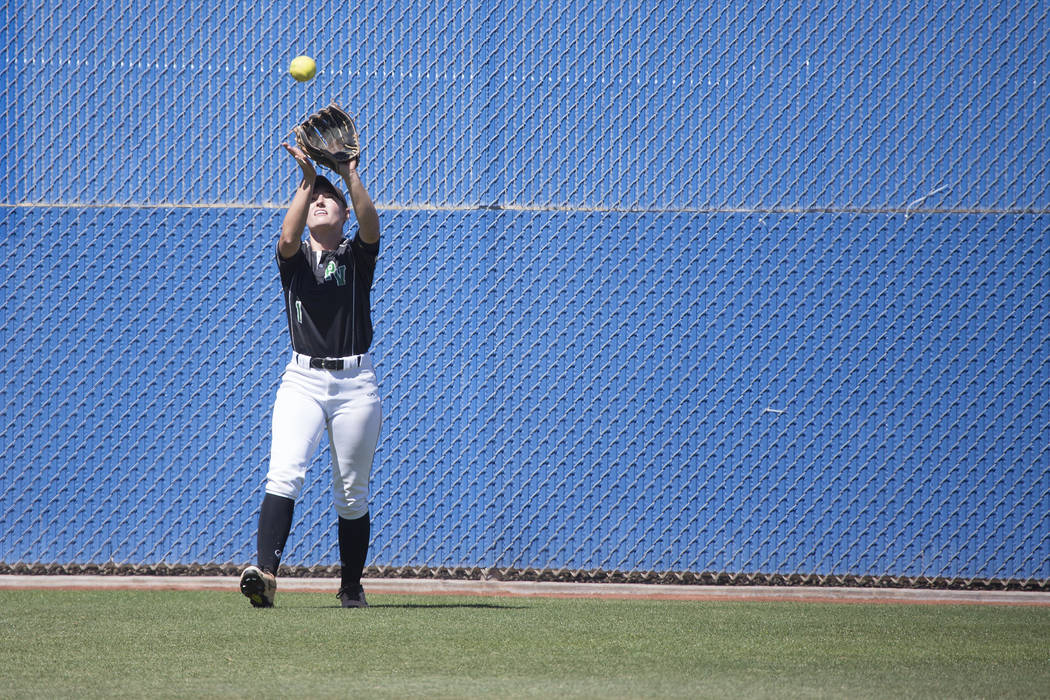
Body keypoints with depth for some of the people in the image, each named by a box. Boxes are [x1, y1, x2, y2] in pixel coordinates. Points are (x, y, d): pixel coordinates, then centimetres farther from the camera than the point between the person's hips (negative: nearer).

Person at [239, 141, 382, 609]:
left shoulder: (357, 257, 8)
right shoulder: (293, 257, 9)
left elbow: (371, 227, -15)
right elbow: (287, 237, -16)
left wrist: (350, 176, -27)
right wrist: (307, 181, -25)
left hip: (356, 384, 0)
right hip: (302, 380, 0)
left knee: (352, 494, 6)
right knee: (284, 474, -22)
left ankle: (351, 586, 21)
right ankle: (265, 572, -34)